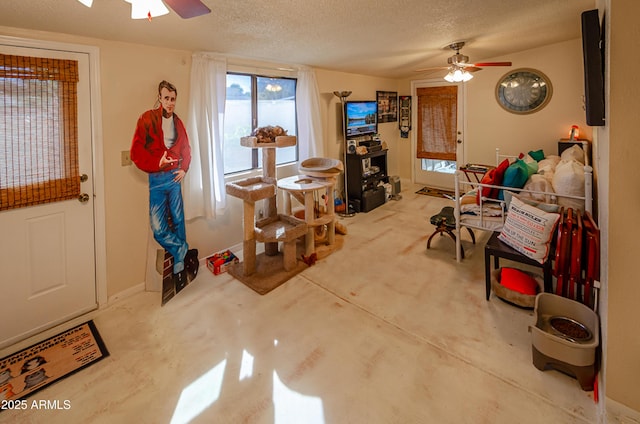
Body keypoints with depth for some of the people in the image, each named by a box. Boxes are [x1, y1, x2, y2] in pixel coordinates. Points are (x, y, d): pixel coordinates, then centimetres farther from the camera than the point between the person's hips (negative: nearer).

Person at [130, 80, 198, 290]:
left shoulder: (177, 122, 9)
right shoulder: (147, 119, -6)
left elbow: (186, 149, 18)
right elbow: (136, 152, -11)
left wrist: (183, 168, 4)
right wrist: (157, 162, -23)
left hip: (174, 177, 4)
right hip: (156, 179, -4)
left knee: (178, 222, 8)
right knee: (159, 229, -7)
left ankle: (179, 267, 20)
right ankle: (186, 253, 16)